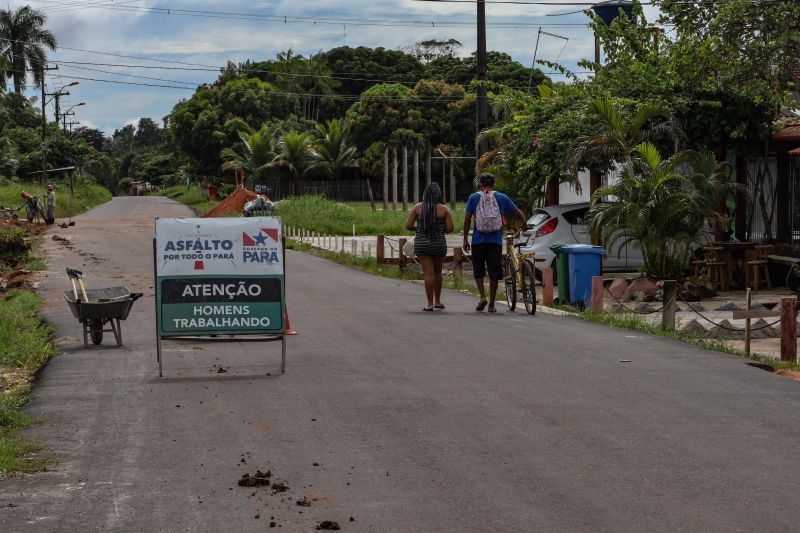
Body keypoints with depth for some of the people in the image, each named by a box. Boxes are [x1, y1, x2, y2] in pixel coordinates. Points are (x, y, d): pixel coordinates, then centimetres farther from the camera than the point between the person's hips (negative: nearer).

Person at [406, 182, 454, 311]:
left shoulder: (417, 207, -2)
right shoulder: (443, 209, -4)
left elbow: (408, 225, -3)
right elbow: (450, 228, -5)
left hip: (422, 244, -1)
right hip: (439, 244, 1)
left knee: (428, 273, -3)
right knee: (437, 272, 19)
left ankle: (430, 304, -7)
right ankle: (437, 301, 25)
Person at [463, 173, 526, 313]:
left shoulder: (474, 197, 3)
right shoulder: (502, 198, 6)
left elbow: (467, 219, -1)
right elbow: (519, 214, 12)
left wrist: (465, 239, 5)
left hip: (478, 240, 0)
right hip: (495, 241, 0)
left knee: (478, 271, 13)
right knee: (494, 273, 5)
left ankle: (482, 296, -5)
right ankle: (491, 304, 7)